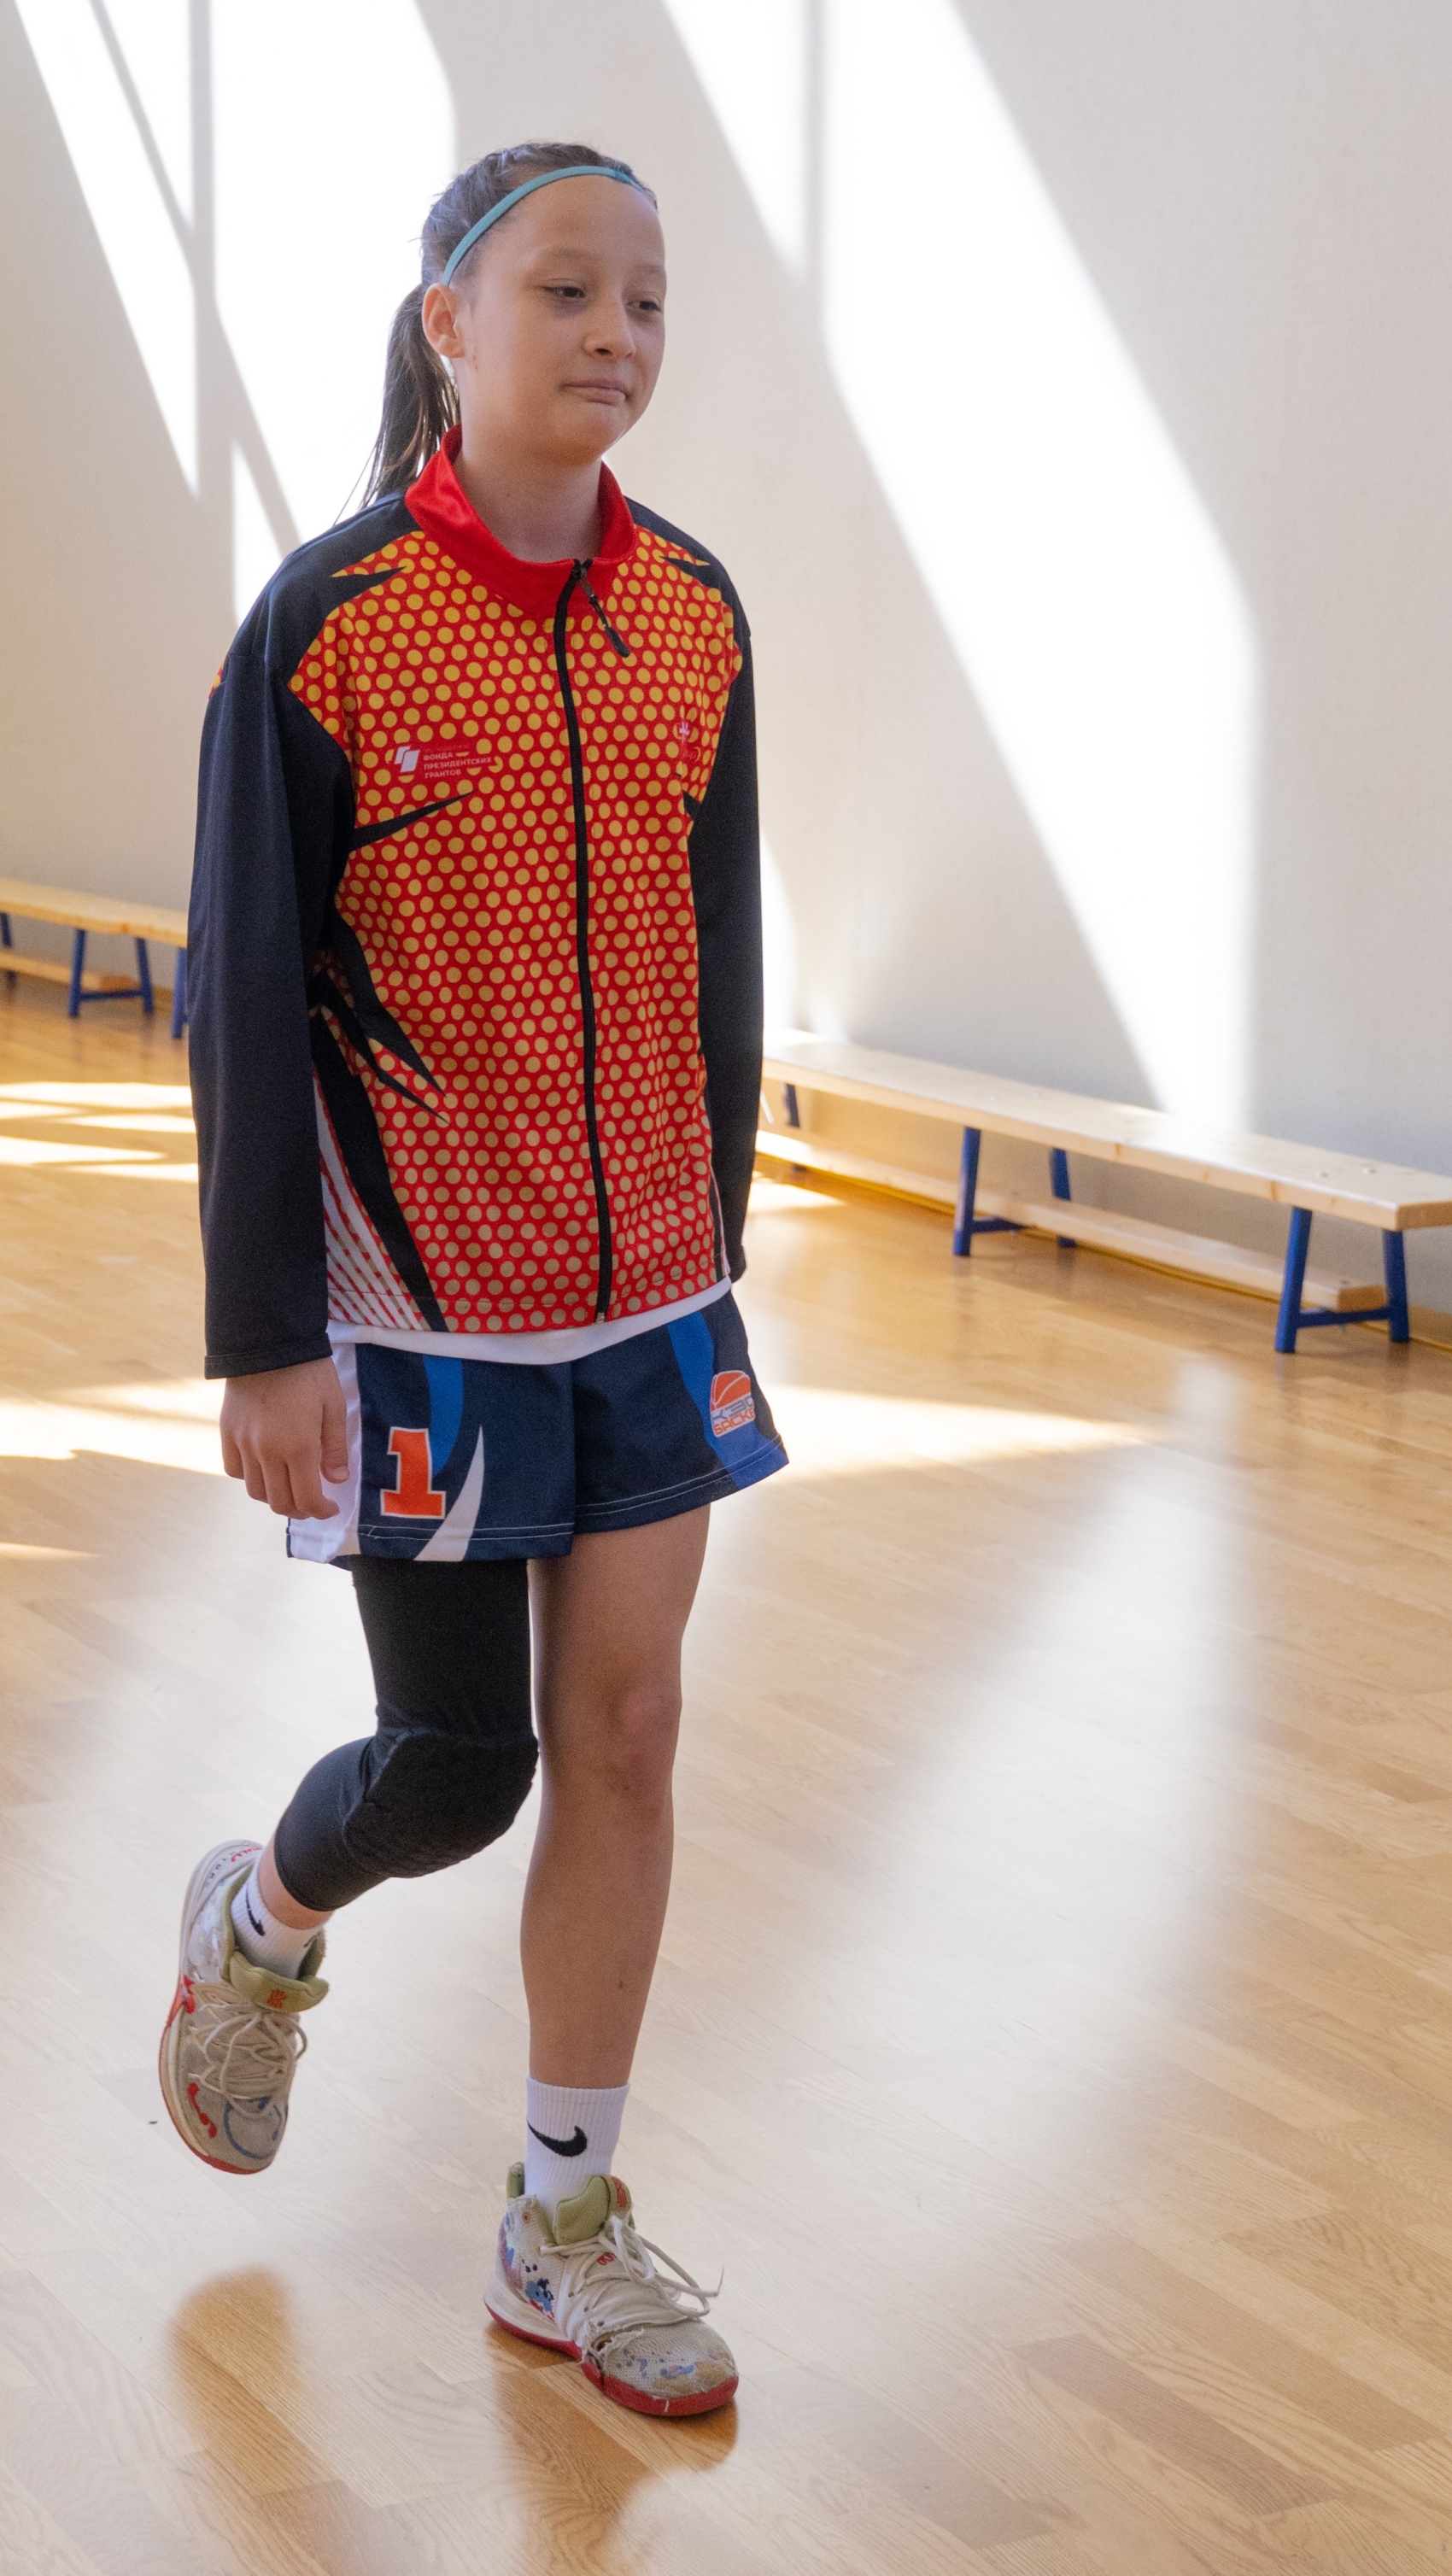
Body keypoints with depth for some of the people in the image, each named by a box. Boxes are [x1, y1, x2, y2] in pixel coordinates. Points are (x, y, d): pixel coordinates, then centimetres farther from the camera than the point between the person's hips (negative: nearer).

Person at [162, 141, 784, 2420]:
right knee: (458, 1762, 4)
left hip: (650, 1294, 5)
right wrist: (263, 1340, -12)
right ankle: (259, 1923, 40)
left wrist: (719, 1235, 13)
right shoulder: (330, 620, -13)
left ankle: (567, 2232, 22)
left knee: (623, 1735, 7)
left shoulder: (692, 615, 1)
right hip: (422, 1297, -4)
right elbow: (249, 997, -11)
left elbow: (715, 952, 10)